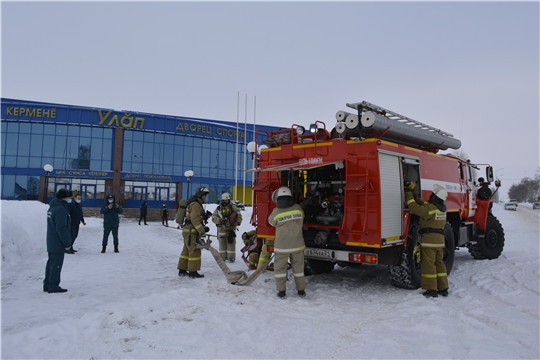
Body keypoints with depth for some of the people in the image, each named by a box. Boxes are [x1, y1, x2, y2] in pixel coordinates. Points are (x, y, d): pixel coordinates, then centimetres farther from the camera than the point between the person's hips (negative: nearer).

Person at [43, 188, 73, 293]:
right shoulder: (61, 209, -20)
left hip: (51, 243, 10)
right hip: (58, 244, -10)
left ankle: (47, 285, 24)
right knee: (56, 265, -2)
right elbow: (61, 229, -23)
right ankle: (53, 286, 4)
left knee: (51, 264, 16)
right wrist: (67, 243, -16)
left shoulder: (52, 207, 12)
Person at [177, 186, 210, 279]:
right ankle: (193, 272, -2)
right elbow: (195, 219, -24)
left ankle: (182, 270, 21)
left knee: (186, 250, 14)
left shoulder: (197, 204, 20)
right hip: (191, 231, -11)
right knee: (195, 251, -6)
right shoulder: (195, 205, -14)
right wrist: (202, 231, -25)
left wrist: (203, 227, 9)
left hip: (188, 231, 11)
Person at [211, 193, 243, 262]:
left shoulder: (232, 207, 2)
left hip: (231, 228, -1)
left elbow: (238, 214, -3)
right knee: (222, 243, 8)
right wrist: (219, 220, -19)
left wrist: (238, 221, -18)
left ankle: (231, 257, 6)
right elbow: (213, 217, -1)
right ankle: (222, 257, 18)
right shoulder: (218, 208, 3)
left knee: (231, 243, -1)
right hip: (221, 229, 1)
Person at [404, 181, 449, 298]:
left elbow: (414, 208, -20)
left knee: (428, 264, -2)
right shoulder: (442, 208, 11)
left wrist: (408, 193, -10)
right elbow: (423, 204, 14)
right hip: (440, 239, 8)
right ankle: (443, 288, 19)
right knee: (439, 263, 15)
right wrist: (412, 194, 12)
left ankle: (431, 290, 1)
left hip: (429, 239, -8)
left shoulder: (430, 208, -16)